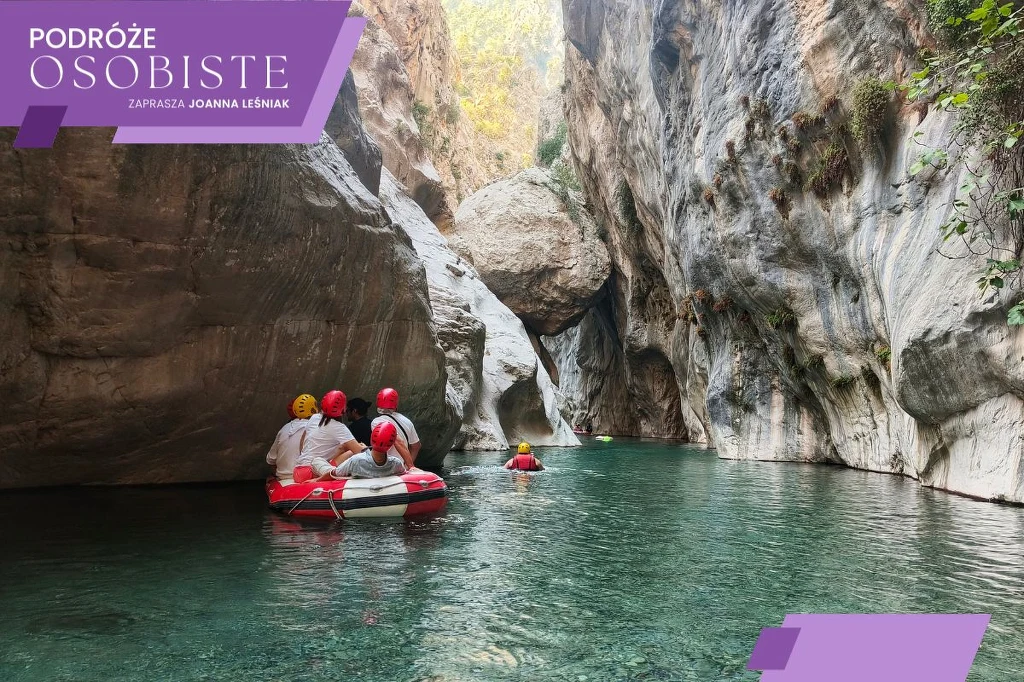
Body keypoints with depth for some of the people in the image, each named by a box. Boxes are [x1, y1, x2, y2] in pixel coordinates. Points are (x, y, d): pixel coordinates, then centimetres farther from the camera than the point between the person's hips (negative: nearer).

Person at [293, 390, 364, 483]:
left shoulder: (314, 418, 8)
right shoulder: (338, 427, -11)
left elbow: (301, 445, 19)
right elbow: (359, 451, -16)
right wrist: (364, 447, 5)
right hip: (311, 473, -7)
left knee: (345, 446, 10)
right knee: (352, 453, -11)